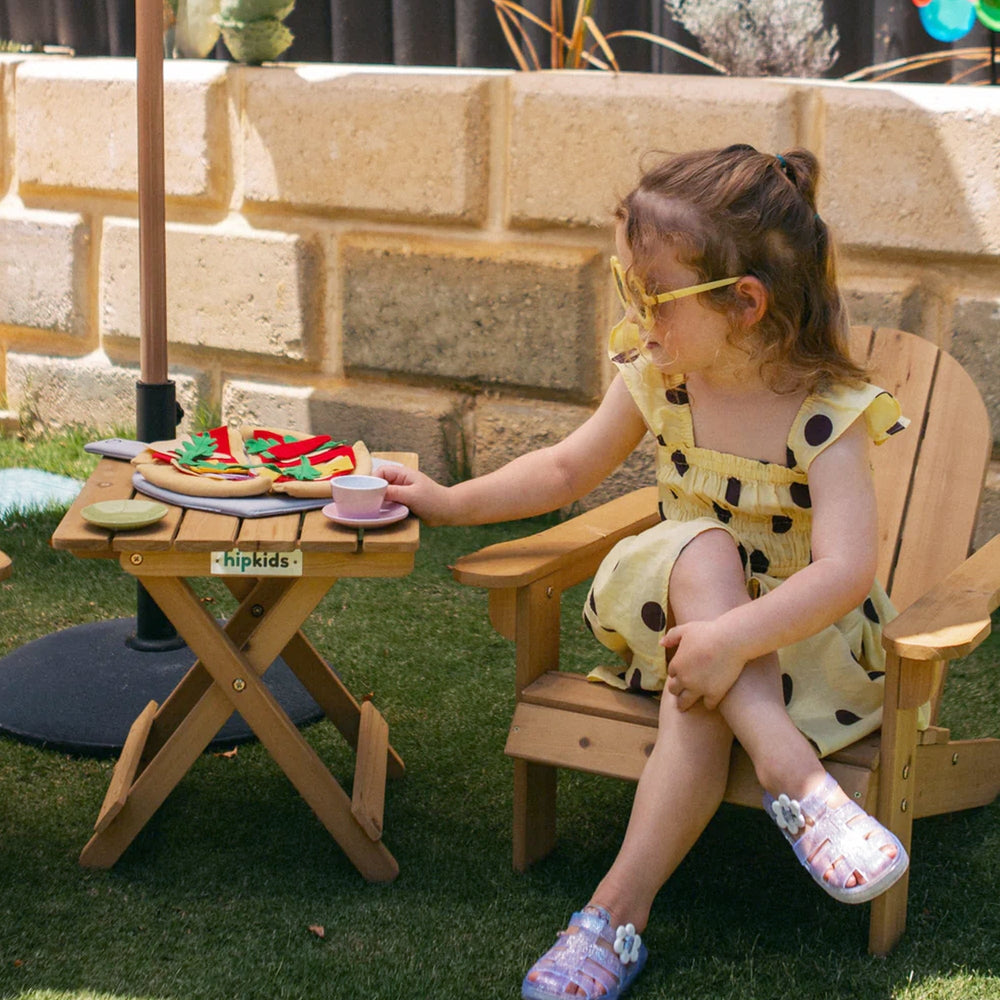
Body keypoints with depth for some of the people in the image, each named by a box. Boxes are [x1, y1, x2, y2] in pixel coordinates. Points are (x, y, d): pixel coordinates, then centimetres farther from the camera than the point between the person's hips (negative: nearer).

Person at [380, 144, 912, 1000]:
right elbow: (567, 469, 11)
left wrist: (732, 639, -43)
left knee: (700, 695, -35)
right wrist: (449, 501, 6)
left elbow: (847, 570, -32)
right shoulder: (655, 377, -5)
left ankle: (619, 910, -28)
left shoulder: (827, 414, -21)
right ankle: (797, 778, -40)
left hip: (803, 636, -4)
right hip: (679, 608, 4)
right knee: (701, 546, -32)